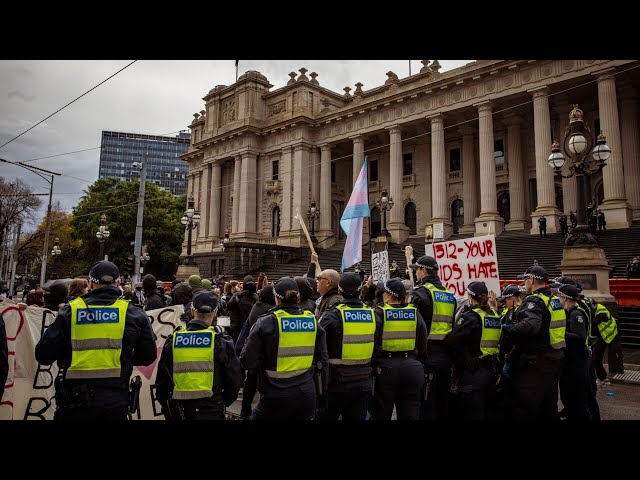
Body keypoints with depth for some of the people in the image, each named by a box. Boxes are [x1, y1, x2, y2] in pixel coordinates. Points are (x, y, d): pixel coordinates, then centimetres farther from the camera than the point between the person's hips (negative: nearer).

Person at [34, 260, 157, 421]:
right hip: (115, 401, 0)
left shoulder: (70, 311, -4)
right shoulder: (134, 314, -2)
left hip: (75, 399, 0)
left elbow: (43, 356, -2)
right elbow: (148, 356, 4)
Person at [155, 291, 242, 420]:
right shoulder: (221, 341, -8)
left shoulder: (173, 340, 0)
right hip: (210, 410, -3)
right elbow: (234, 381, -5)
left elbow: (161, 380, 7)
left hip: (179, 411, 3)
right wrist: (223, 403, 13)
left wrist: (167, 409, 19)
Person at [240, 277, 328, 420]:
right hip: (307, 393, 3)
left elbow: (247, 362, -13)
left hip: (277, 394, -3)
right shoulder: (312, 320, 0)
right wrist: (322, 393, 16)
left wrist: (265, 363, 8)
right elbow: (323, 361, 5)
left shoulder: (266, 322, -11)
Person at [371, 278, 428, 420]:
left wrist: (372, 366, -1)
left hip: (386, 367, -3)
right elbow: (423, 346, 10)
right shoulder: (415, 314, 5)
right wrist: (420, 365, 19)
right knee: (410, 413, 11)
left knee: (382, 413, 10)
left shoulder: (379, 314, -6)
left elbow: (373, 346, -9)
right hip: (412, 368, 3)